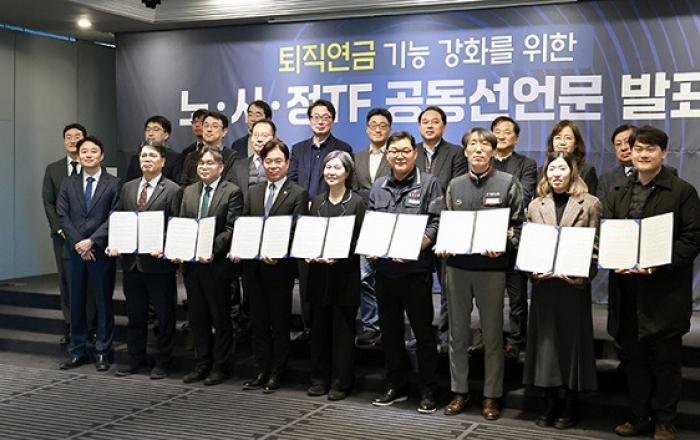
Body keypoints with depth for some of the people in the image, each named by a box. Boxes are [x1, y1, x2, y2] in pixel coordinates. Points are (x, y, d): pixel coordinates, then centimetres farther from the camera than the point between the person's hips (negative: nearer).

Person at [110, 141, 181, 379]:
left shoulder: (172, 190, -4)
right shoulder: (127, 188, 12)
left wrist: (164, 248, -21)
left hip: (158, 262, -5)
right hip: (131, 261, 5)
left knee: (164, 315, 5)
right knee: (135, 314, 15)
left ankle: (162, 362, 17)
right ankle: (136, 358, 27)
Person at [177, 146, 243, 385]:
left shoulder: (232, 192, -6)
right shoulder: (189, 191, 13)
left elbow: (231, 229, -12)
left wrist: (213, 250, -21)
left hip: (217, 265, -6)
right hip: (191, 264, 6)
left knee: (220, 317, 5)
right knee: (197, 317, 13)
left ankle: (221, 366, 16)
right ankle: (202, 364, 24)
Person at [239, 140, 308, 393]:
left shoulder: (298, 194, -2)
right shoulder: (253, 192, 13)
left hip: (280, 267, -4)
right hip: (254, 266, 5)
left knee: (280, 322, 5)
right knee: (258, 322, 10)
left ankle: (276, 373, 15)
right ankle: (262, 371, 20)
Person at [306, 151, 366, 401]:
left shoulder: (356, 203, -2)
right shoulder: (317, 202, 12)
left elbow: (359, 241, -6)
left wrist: (337, 256, -20)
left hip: (345, 274, -4)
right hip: (318, 272, 4)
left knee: (343, 329, 1)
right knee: (320, 327, 9)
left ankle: (341, 382, 11)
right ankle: (320, 378, 20)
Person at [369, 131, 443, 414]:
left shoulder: (428, 184, 0)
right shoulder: (378, 187, 13)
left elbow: (437, 222, -7)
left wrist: (419, 243, -20)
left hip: (416, 269, -5)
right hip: (384, 268, 5)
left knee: (423, 332, 1)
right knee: (390, 330, 12)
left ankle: (428, 391, 12)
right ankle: (396, 386, 26)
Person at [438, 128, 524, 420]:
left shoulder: (508, 183, 1)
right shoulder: (455, 185, 12)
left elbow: (518, 224, -1)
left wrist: (502, 245, -17)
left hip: (491, 267, -3)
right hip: (456, 266, 3)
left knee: (492, 334, 4)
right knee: (458, 332, 9)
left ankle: (492, 395, 14)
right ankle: (459, 391, 21)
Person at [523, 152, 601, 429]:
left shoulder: (590, 204, 2)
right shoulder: (536, 206, 10)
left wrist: (583, 275, -14)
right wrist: (534, 270, -6)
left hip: (574, 283, -2)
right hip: (543, 282, 3)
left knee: (572, 341, 4)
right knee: (545, 341, 6)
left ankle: (571, 405, 17)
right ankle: (550, 403, 18)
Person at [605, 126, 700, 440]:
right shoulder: (617, 194, 13)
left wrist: (657, 264, -19)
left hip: (665, 291, -4)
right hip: (627, 290, 4)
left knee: (666, 360, 5)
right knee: (634, 358, 12)